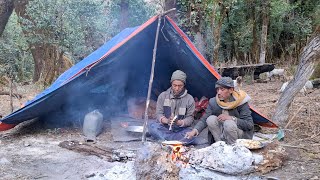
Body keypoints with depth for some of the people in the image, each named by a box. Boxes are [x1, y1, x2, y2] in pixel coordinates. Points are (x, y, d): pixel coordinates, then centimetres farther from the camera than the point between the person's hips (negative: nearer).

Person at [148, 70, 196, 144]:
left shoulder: (189, 99, -2)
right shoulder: (163, 96, 1)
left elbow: (190, 118, -2)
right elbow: (158, 114, -1)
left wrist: (179, 122, -23)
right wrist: (166, 121, -23)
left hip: (180, 129, 0)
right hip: (164, 128, 1)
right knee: (152, 127, -31)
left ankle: (165, 139, -28)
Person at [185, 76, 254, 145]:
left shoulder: (240, 101, -17)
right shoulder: (213, 102, -6)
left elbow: (250, 124, -19)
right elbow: (204, 119, -9)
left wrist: (232, 118, -30)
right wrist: (195, 130, -28)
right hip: (222, 133, 4)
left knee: (229, 123, -33)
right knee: (211, 119, -21)